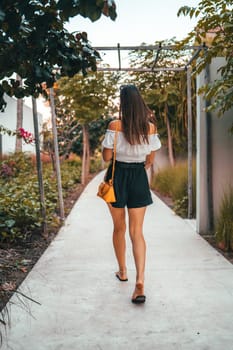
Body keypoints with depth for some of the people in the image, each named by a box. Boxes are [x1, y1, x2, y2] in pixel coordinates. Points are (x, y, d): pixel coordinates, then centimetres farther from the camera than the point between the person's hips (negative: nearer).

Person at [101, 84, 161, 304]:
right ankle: (140, 280, -12)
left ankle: (122, 272, 31)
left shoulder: (115, 126, -11)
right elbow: (150, 160, 6)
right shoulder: (150, 126, -2)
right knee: (137, 231, 2)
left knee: (119, 228, 16)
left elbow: (106, 157, -7)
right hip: (139, 179, 2)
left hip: (117, 176, -1)